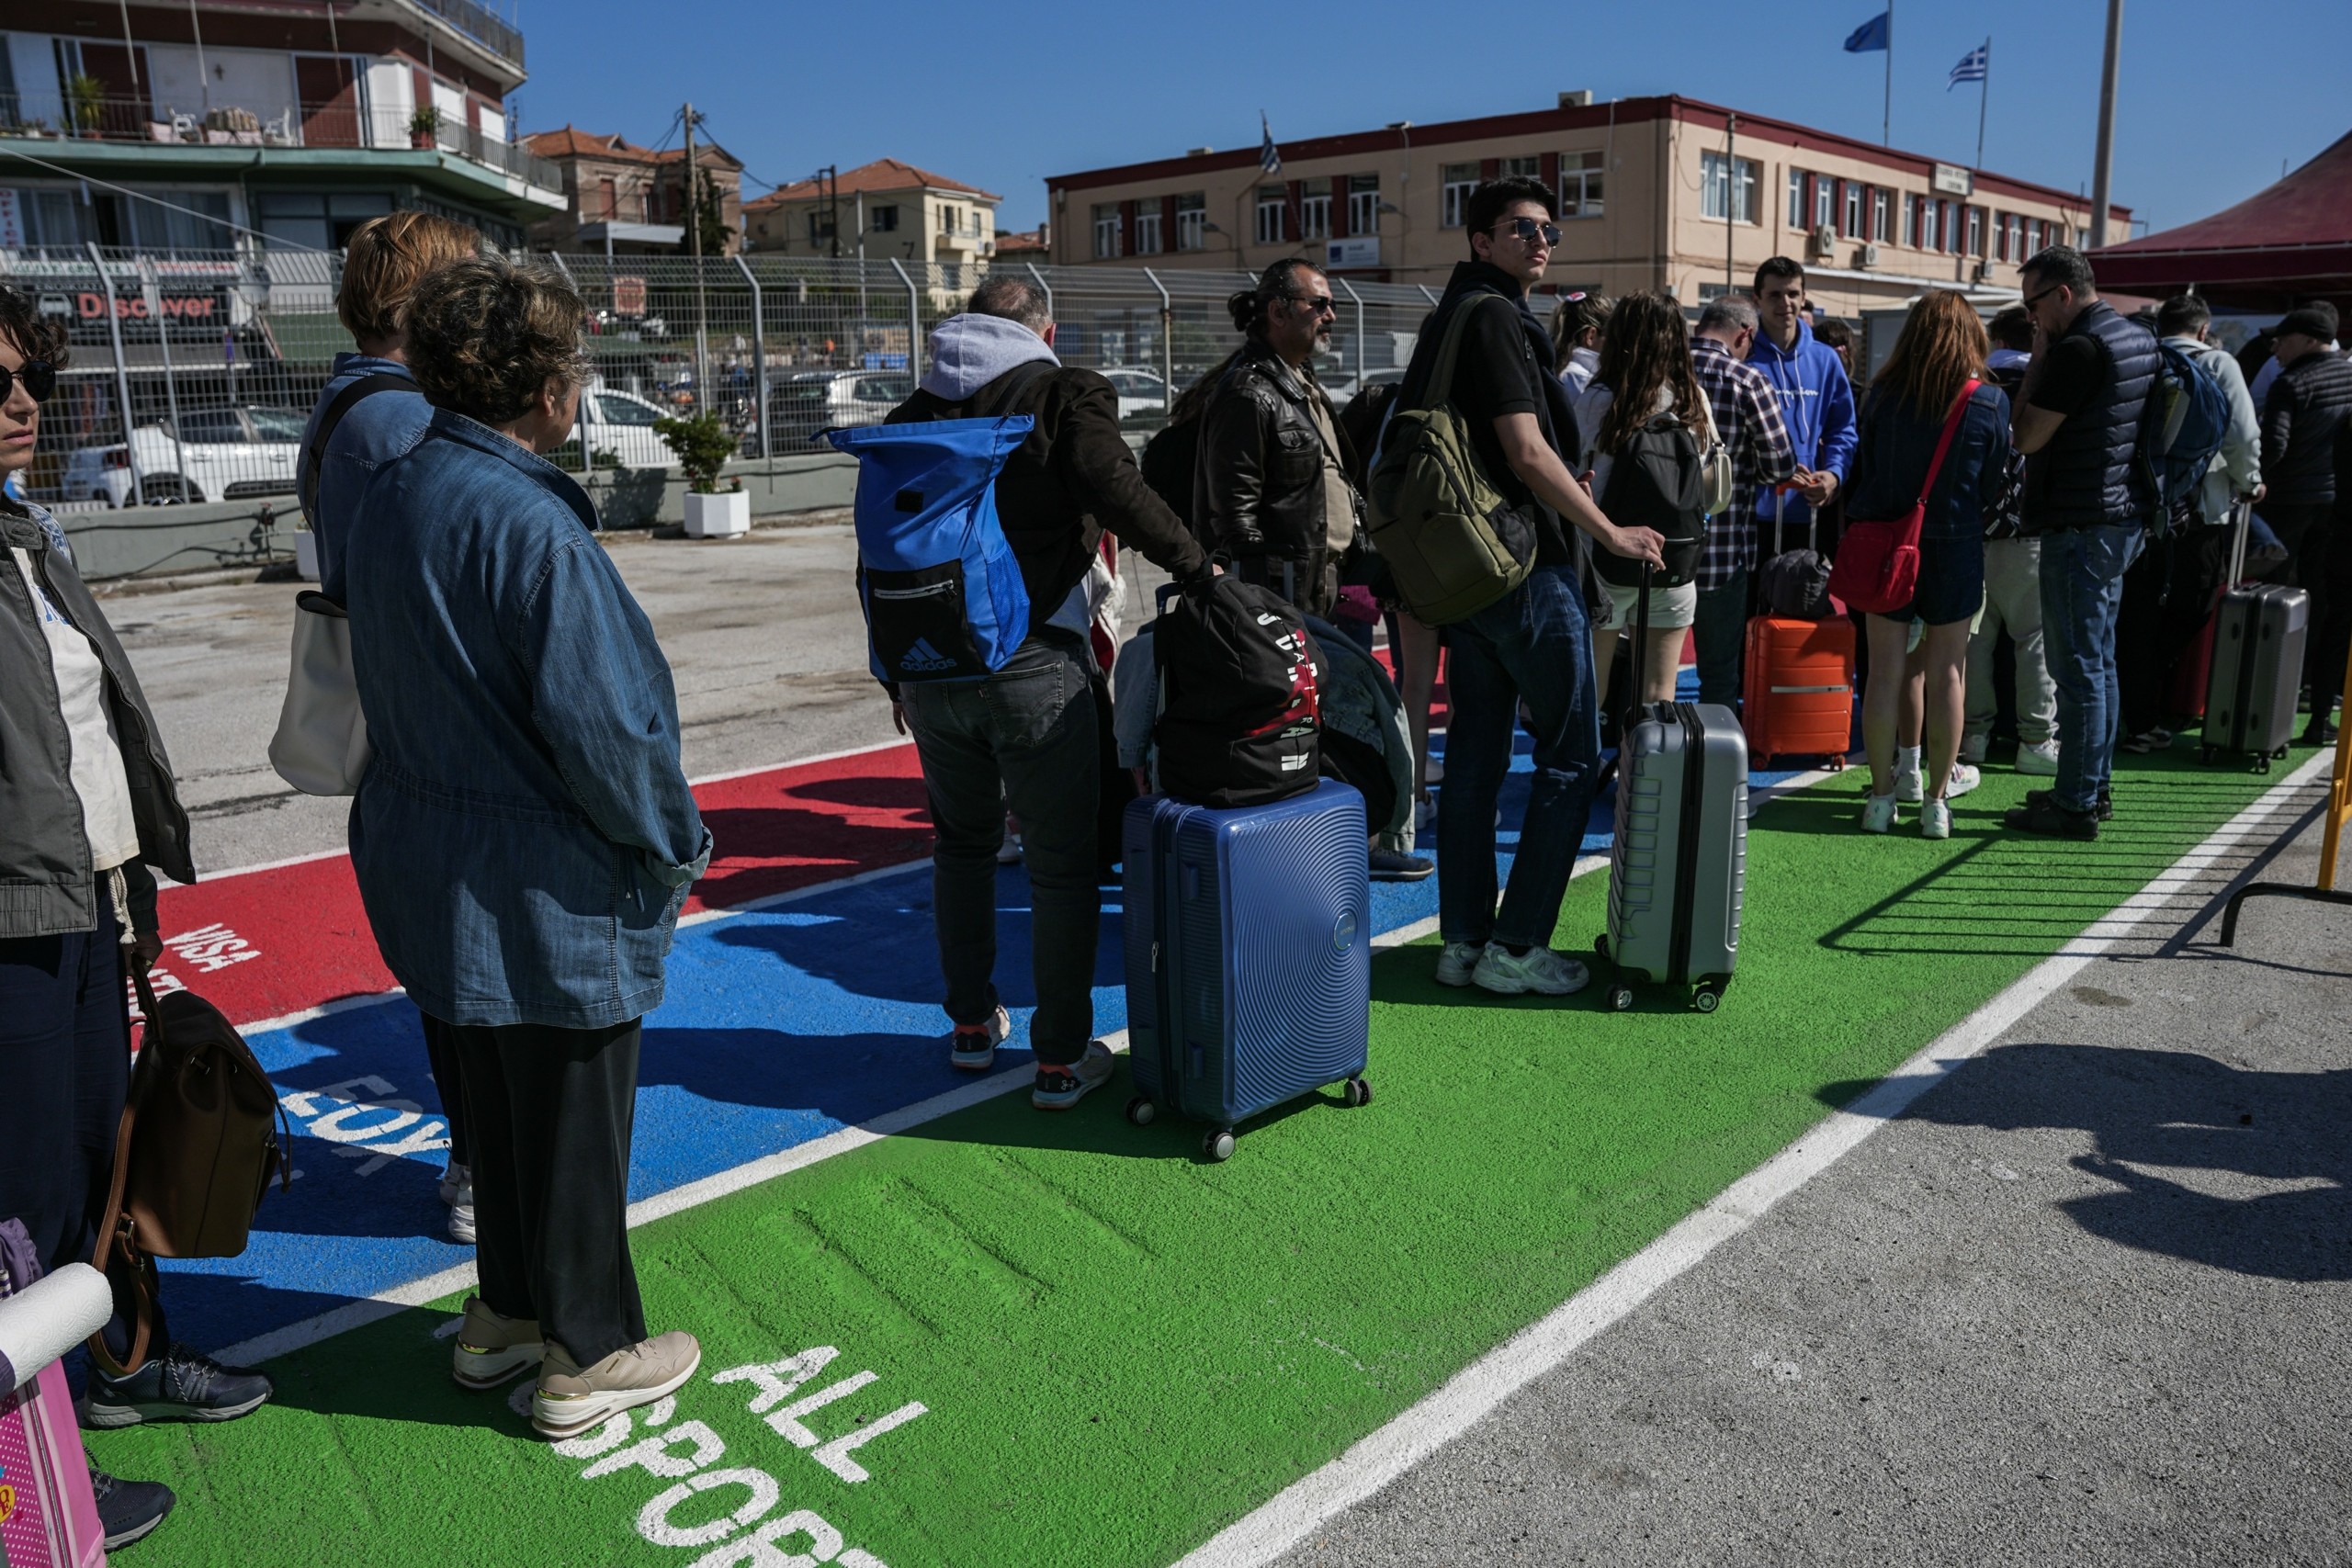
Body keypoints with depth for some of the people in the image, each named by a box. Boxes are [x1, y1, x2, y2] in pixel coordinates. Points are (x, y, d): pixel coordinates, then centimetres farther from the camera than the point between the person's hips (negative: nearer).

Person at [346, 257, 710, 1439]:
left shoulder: (386, 499, 4)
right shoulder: (530, 524, -24)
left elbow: (393, 683, 12)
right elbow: (597, 723, -24)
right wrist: (674, 843, -9)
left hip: (435, 865, 9)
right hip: (552, 890, -9)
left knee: (498, 1097, 23)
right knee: (575, 1116, 8)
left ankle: (505, 1310, 41)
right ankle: (587, 1357, 25)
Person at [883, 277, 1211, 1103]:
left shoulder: (915, 411, 12)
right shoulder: (1066, 394, -1)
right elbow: (1115, 489, -19)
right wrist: (1193, 562, -7)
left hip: (933, 665, 5)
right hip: (1035, 666, -5)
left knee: (961, 844, 21)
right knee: (1061, 865, 4)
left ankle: (972, 1026, 31)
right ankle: (1062, 1059, 9)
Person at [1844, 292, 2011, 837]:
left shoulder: (1883, 392, -3)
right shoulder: (1990, 401, -5)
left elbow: (1862, 466, 5)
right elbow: (1995, 483, 3)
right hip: (1955, 547, -1)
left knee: (1886, 671, 4)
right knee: (1944, 674, 6)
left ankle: (1882, 796, 9)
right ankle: (1936, 799, 11)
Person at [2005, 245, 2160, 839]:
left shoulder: (2079, 349, -18)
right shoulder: (2141, 339, 13)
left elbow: (2025, 437, -15)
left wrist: (2037, 362, -8)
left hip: (2079, 527, -10)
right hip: (2124, 518, 10)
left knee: (2078, 668, -5)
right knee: (2099, 662, 16)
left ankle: (2075, 804, 0)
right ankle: (2095, 787, 26)